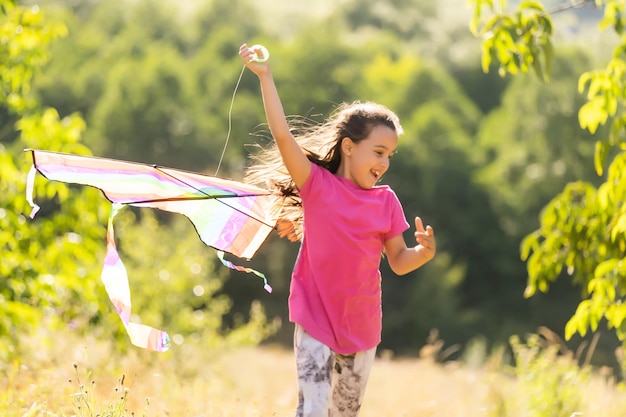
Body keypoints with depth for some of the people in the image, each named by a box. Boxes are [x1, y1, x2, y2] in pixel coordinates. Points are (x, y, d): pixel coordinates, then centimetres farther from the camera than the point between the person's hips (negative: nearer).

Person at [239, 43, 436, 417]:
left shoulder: (386, 201, 4)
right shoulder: (317, 185, -5)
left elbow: (399, 261, 8)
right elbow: (283, 135, -15)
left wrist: (425, 252, -14)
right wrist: (265, 78, -20)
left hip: (362, 328, 4)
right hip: (316, 322, -4)